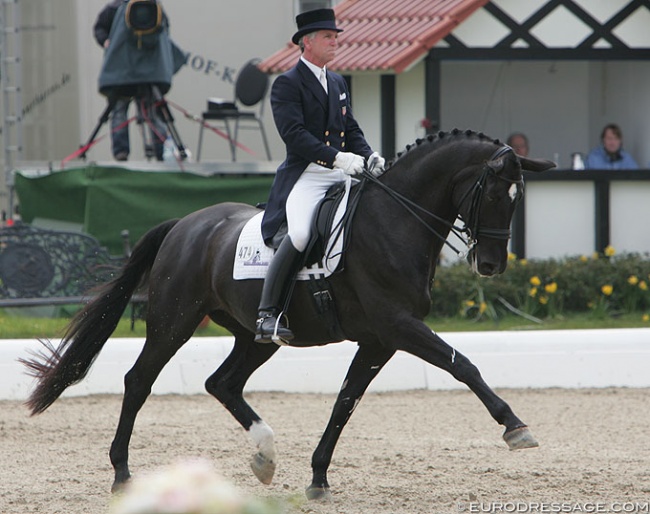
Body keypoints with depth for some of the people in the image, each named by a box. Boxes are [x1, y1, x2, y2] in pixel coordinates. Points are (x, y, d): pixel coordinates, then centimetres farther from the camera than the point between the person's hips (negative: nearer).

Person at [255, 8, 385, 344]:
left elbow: (351, 130, 23)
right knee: (299, 235, -31)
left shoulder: (338, 83, 22)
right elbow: (294, 134, -15)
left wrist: (368, 157, 1)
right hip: (305, 177, -8)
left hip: (341, 176, 8)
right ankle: (268, 314, -28)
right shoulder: (287, 85, -3)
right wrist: (337, 157, -25)